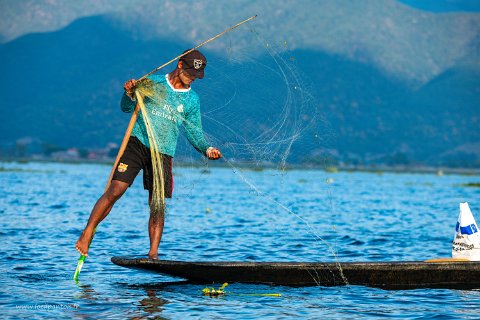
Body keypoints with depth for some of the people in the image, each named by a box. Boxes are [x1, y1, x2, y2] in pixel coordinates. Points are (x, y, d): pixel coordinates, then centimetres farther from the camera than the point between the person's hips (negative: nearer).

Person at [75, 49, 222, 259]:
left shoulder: (191, 100, 10)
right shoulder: (153, 83, 5)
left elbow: (194, 132, 9)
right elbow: (127, 108, 7)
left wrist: (207, 149, -9)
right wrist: (130, 94, -14)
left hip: (163, 153, 2)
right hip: (137, 143, -2)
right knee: (115, 191, -13)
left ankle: (153, 252, 1)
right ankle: (87, 234, -5)